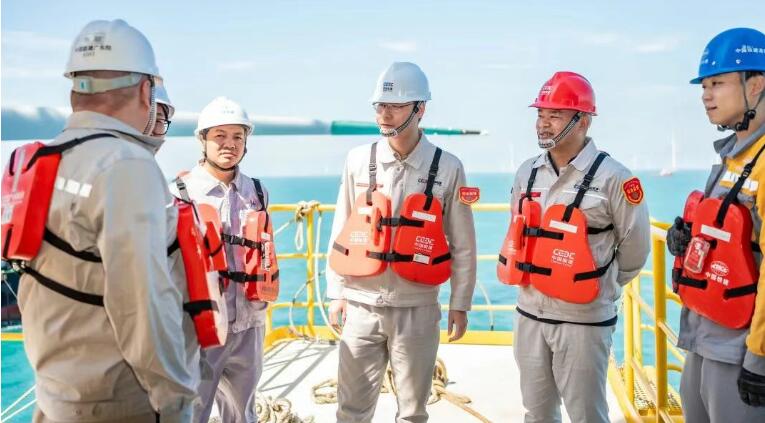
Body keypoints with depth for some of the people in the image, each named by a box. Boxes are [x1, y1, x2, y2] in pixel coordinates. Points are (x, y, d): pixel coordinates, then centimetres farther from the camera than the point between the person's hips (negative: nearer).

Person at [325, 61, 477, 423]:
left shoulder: (447, 168, -3)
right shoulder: (358, 161, 0)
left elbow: (462, 244, 2)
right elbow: (341, 232, 6)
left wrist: (460, 305, 3)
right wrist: (336, 293, 5)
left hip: (417, 309, -1)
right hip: (361, 306, 1)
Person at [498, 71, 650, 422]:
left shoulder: (612, 177, -13)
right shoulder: (526, 173, 5)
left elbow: (634, 247, -4)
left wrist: (601, 287, 7)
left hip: (584, 320, -5)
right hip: (530, 314, 6)